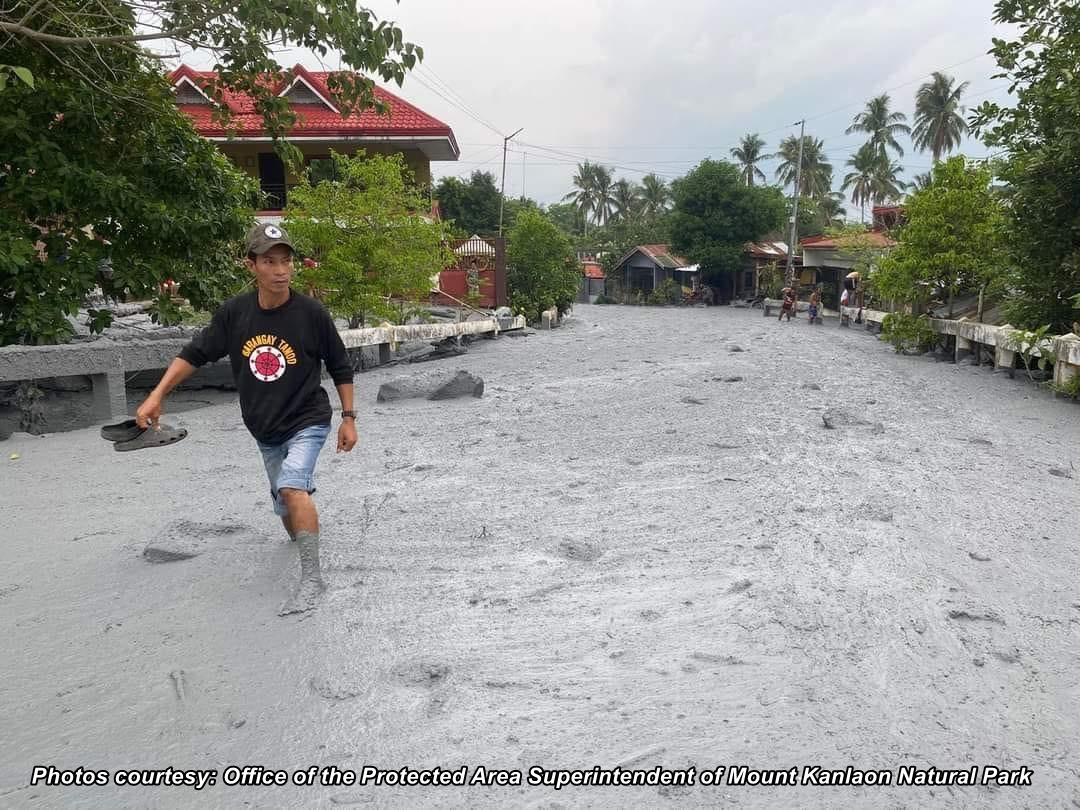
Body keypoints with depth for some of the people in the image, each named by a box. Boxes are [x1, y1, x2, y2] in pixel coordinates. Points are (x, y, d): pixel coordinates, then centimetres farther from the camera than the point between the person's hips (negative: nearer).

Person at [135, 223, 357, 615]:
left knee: (292, 487, -28)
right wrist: (157, 396, -4)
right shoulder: (233, 313, -8)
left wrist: (348, 417, -4)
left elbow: (340, 367, -5)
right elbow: (194, 354, 3)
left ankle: (311, 575, -21)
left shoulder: (311, 313, -16)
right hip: (264, 430, 5)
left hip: (307, 421, -4)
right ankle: (303, 538, 49)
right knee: (285, 505, 16)